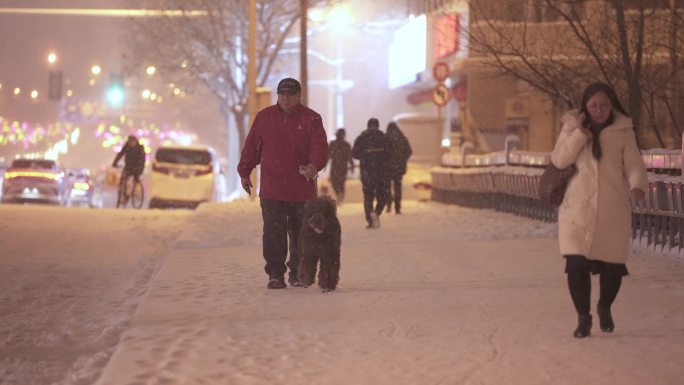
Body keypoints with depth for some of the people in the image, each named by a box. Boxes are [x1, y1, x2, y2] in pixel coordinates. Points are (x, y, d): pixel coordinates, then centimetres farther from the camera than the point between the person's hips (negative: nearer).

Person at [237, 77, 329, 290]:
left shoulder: (311, 119, 1)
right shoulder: (264, 117, 7)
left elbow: (320, 147, -10)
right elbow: (251, 146, 13)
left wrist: (314, 165, -29)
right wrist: (244, 173, 14)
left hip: (302, 190, 0)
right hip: (271, 190, 0)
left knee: (300, 234, 8)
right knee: (274, 234, -3)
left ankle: (298, 273, 20)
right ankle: (275, 274, 3)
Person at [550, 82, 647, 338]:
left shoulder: (623, 131, 3)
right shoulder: (572, 127, 6)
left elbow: (633, 164, -4)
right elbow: (559, 160, -4)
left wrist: (638, 184, -25)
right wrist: (579, 134, -12)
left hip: (613, 210, 0)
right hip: (578, 208, 0)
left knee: (612, 266, 5)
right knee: (576, 264, -11)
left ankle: (605, 308, 35)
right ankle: (583, 317, 8)